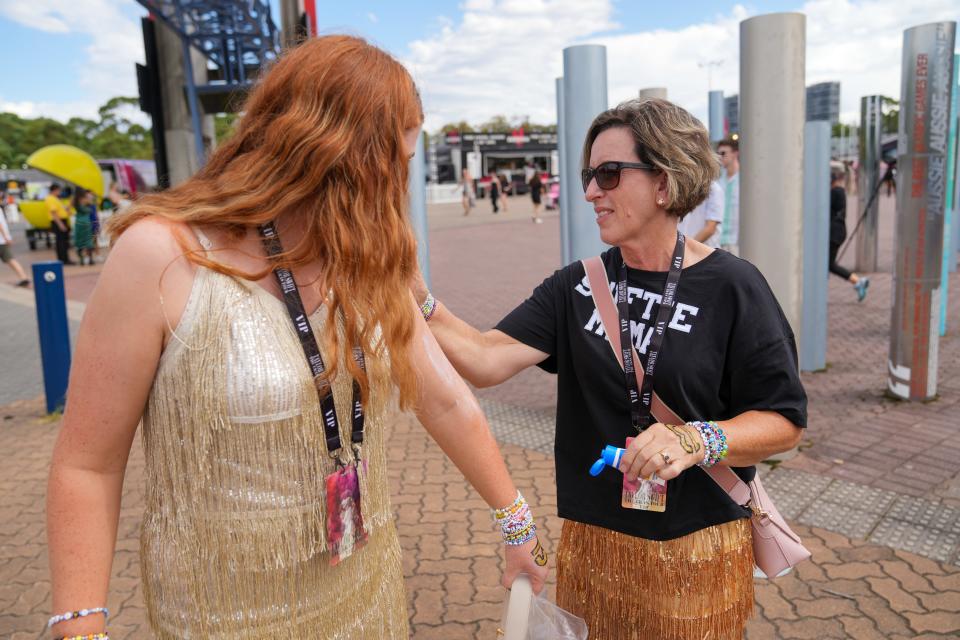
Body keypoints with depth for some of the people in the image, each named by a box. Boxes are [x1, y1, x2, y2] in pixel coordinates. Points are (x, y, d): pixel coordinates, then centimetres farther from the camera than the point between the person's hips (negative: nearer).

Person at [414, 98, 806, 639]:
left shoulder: (732, 288, -10)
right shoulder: (578, 287, -1)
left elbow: (785, 422, -9)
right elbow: (486, 362, -13)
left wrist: (695, 441, -26)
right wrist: (421, 305, -28)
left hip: (697, 551, -3)